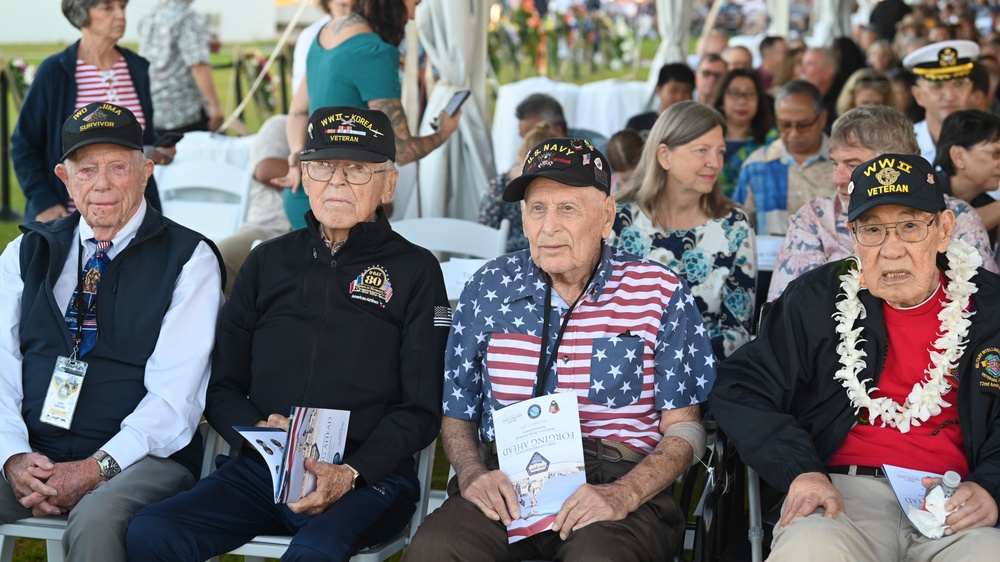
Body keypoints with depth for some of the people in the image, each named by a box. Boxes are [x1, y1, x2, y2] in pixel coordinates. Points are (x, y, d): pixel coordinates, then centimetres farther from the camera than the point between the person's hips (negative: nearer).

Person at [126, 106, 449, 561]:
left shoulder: (415, 271, 8)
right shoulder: (269, 262, 18)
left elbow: (421, 409, 2)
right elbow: (221, 387, 17)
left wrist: (350, 473, -14)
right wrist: (256, 430, -6)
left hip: (368, 477, -3)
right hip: (260, 470, 4)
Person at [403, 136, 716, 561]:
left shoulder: (660, 294, 3)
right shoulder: (490, 288, 10)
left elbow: (683, 429, 3)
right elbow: (457, 415, 17)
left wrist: (623, 494, -15)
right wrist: (472, 474, -5)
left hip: (619, 480, -2)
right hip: (507, 482, 2)